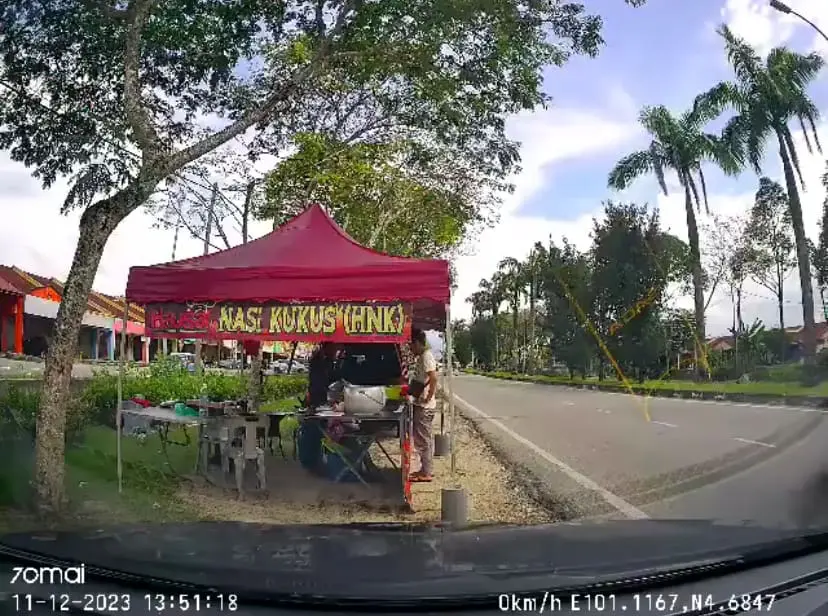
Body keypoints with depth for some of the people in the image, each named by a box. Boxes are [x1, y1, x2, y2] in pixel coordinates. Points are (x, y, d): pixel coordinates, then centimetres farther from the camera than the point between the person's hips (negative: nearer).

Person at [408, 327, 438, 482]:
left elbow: (433, 379, -27)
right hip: (421, 405, 10)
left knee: (422, 440, -2)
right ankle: (426, 469, 26)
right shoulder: (421, 356, 13)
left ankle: (425, 473, 5)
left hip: (424, 406, -10)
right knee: (425, 439, 16)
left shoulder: (426, 356, -17)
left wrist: (428, 398, -21)